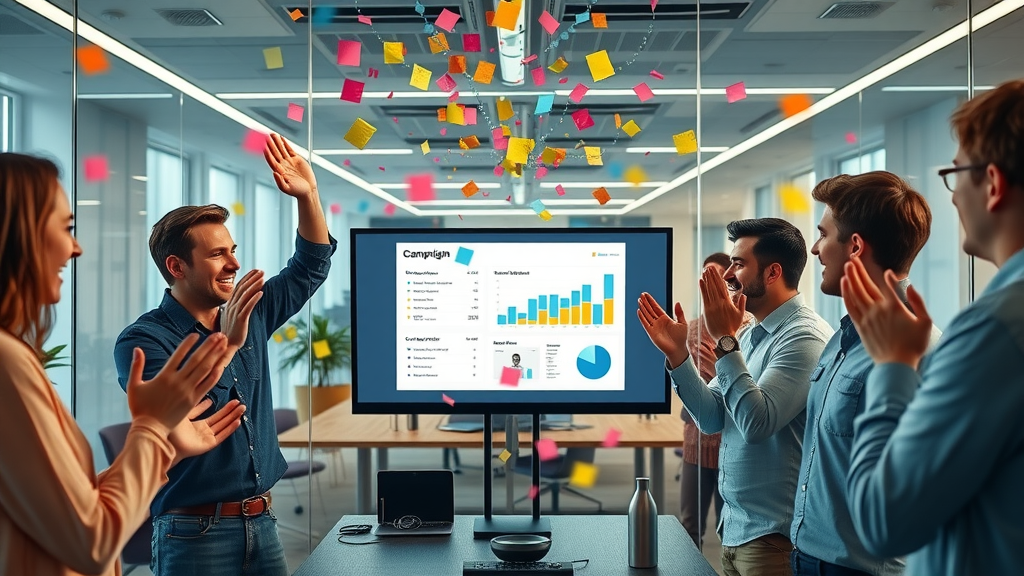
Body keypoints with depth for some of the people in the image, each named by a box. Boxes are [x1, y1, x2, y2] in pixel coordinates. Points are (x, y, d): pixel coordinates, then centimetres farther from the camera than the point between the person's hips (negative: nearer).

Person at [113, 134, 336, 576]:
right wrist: (226, 342, -31)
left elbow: (311, 267, 13)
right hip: (196, 532, -6)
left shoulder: (252, 314, 6)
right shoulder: (142, 340, -12)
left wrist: (307, 195, 0)